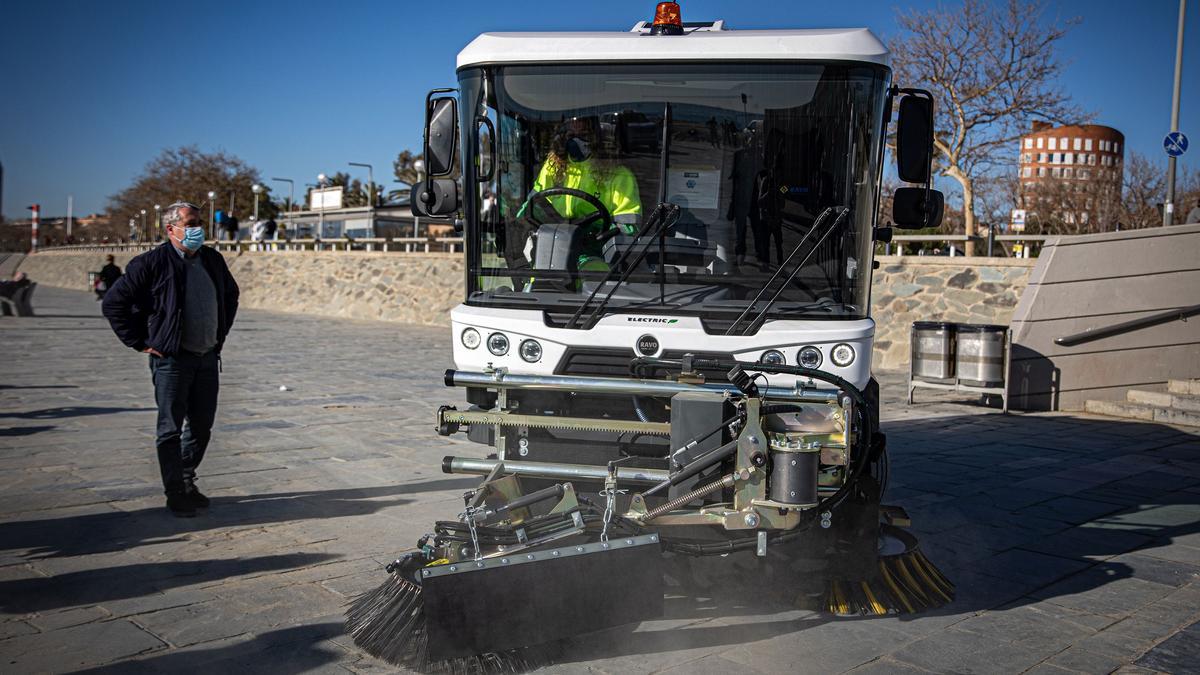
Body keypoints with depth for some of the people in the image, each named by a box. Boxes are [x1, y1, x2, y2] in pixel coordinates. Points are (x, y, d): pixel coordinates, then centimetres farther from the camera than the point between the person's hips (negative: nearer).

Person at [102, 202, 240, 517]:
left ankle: (186, 482, 29)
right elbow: (113, 303, -8)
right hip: (171, 360, -6)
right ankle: (176, 494, 11)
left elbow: (231, 295, 26)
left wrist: (220, 335, 18)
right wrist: (141, 342, -8)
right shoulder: (152, 263, -10)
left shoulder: (213, 260, 8)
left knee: (201, 427, 12)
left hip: (207, 358, 6)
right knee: (171, 429, 2)